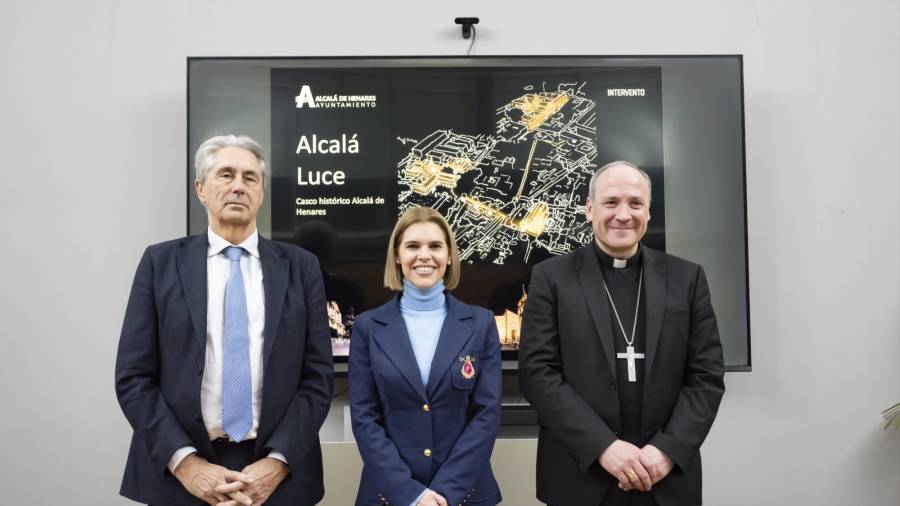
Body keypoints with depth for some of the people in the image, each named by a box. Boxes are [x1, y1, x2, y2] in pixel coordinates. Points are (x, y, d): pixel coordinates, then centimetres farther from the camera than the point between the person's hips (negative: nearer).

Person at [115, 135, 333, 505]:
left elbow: (317, 377, -2)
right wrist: (184, 460, -12)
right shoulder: (161, 262, 1)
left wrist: (278, 461, -12)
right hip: (179, 474, 0)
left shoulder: (300, 267, 1)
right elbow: (133, 377, -2)